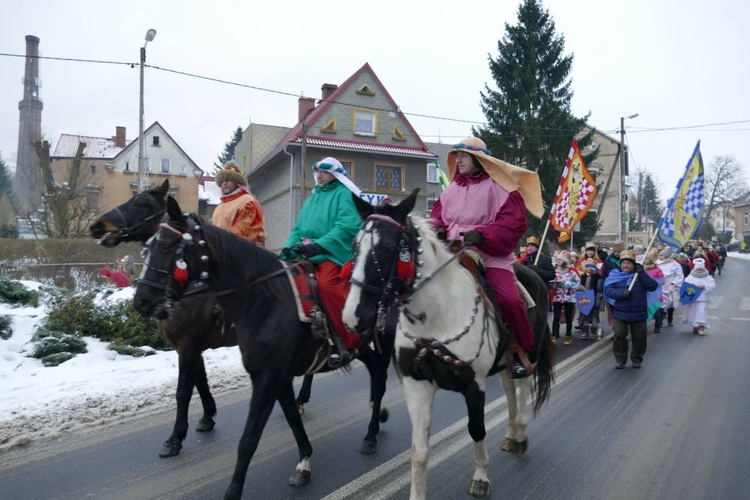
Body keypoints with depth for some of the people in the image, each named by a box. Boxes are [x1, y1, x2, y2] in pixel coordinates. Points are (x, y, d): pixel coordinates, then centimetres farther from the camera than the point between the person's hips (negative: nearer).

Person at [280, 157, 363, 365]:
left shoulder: (345, 194, 0)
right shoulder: (312, 198, 23)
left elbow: (347, 226, -15)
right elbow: (299, 228, 22)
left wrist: (318, 245, -24)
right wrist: (289, 247, 1)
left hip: (334, 252, -8)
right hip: (309, 255, 8)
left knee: (327, 284, -31)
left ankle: (350, 342, -19)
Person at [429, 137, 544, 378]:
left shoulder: (498, 187, -2)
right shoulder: (451, 190, 14)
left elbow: (514, 221, -11)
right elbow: (437, 215, 19)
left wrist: (482, 234, -25)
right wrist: (436, 228, -6)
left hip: (492, 256, -5)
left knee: (509, 299, -25)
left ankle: (519, 351, -3)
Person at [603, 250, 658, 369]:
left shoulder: (640, 275, 4)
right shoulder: (614, 274, 0)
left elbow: (653, 286, -8)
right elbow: (608, 290, -10)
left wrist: (642, 274, -18)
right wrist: (621, 293, -26)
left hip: (638, 313, 1)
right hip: (620, 312, -1)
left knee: (639, 337, 9)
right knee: (619, 336, -3)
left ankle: (637, 359, 27)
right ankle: (620, 359, 11)